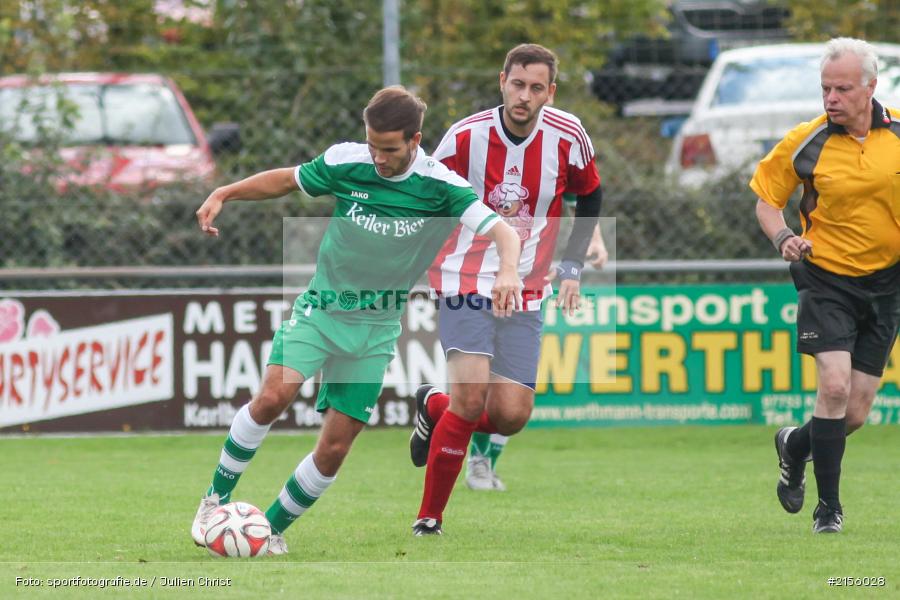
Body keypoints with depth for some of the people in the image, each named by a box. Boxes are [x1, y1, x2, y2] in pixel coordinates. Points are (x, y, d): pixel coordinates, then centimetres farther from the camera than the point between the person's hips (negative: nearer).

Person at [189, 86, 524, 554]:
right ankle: (216, 499, -7)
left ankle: (273, 527, 19)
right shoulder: (346, 163, -8)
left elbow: (502, 232, -19)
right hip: (321, 308, 0)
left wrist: (507, 271, -40)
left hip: (376, 328, 1)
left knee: (335, 448, -2)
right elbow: (286, 180, 9)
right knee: (273, 396, -25)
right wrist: (223, 194, 0)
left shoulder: (439, 186, -12)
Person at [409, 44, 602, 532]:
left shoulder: (567, 137, -6)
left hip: (526, 292, 3)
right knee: (472, 393, -20)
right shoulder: (466, 137, -12)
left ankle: (434, 408, 29)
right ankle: (429, 518, -7)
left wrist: (571, 266, 10)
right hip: (467, 282, -3)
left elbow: (589, 195, 13)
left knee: (512, 415, -4)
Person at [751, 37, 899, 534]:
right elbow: (766, 196, 1)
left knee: (856, 413, 3)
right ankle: (829, 507, -5)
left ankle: (795, 445, 36)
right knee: (834, 385, -20)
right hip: (827, 279, -3)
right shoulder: (805, 143, -10)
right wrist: (782, 237, -17)